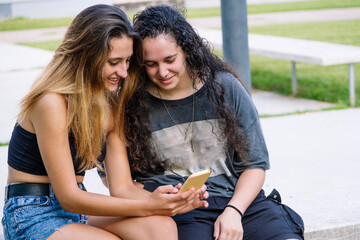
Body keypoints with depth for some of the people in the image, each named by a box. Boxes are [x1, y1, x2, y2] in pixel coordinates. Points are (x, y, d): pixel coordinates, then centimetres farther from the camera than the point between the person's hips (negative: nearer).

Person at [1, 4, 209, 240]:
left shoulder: (111, 105, 6)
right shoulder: (52, 102, -18)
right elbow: (69, 197, -19)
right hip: (33, 217, -6)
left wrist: (175, 202, -19)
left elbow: (122, 187, -1)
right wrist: (147, 206, -24)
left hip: (80, 210, 7)